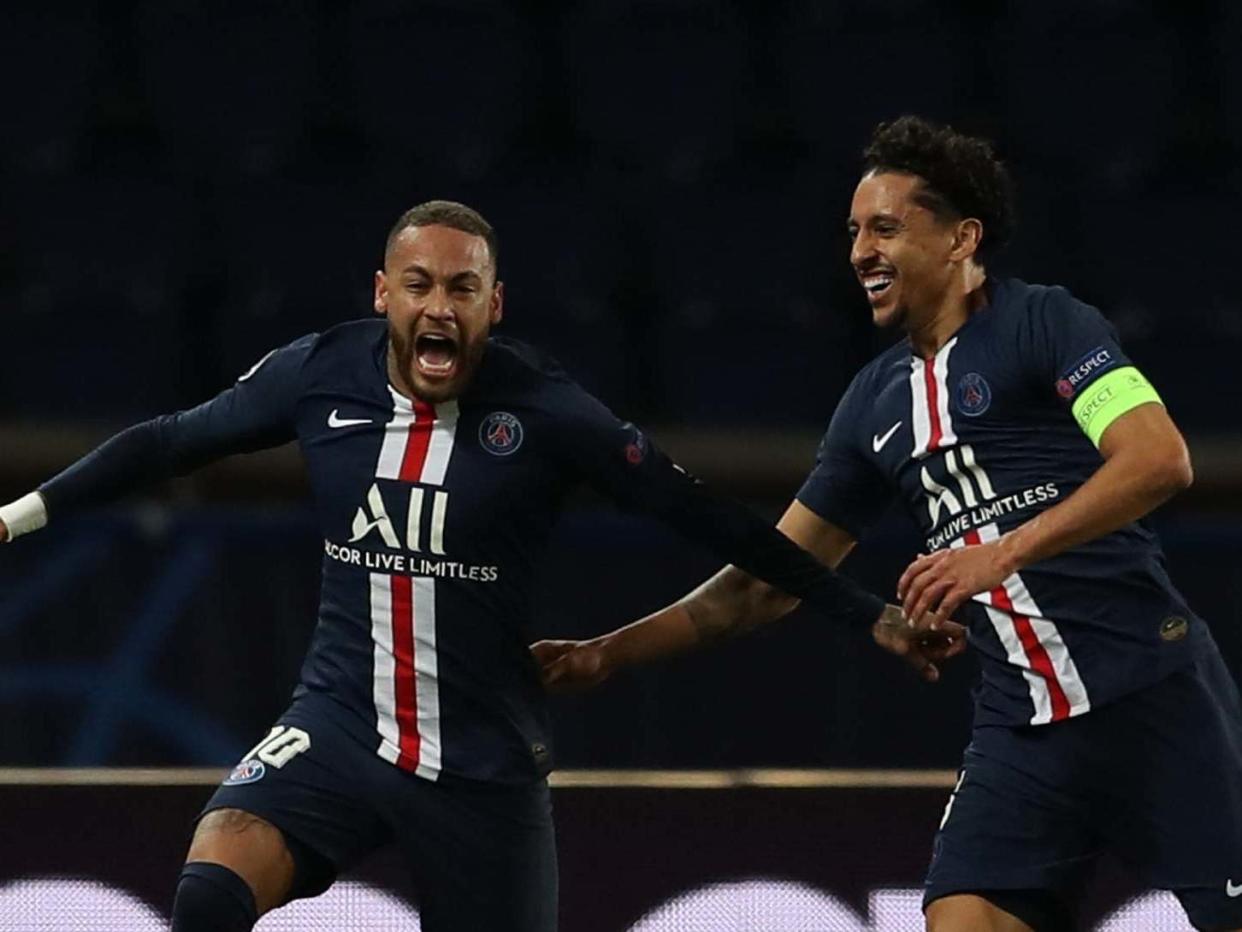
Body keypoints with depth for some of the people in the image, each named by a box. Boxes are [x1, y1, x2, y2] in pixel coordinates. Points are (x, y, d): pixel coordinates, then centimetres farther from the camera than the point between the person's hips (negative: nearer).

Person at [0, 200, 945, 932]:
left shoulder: (547, 412, -13)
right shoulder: (318, 376, -5)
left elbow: (711, 519, -8)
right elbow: (170, 442, 9)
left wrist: (870, 614, -8)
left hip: (483, 760, -1)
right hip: (339, 726, 2)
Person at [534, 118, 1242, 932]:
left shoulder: (1045, 324, -4)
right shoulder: (878, 401, 15)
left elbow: (1160, 459, -19)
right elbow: (769, 581, 21)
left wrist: (1006, 552, -26)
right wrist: (607, 654, 16)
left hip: (1153, 704, -6)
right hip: (1023, 727, 6)